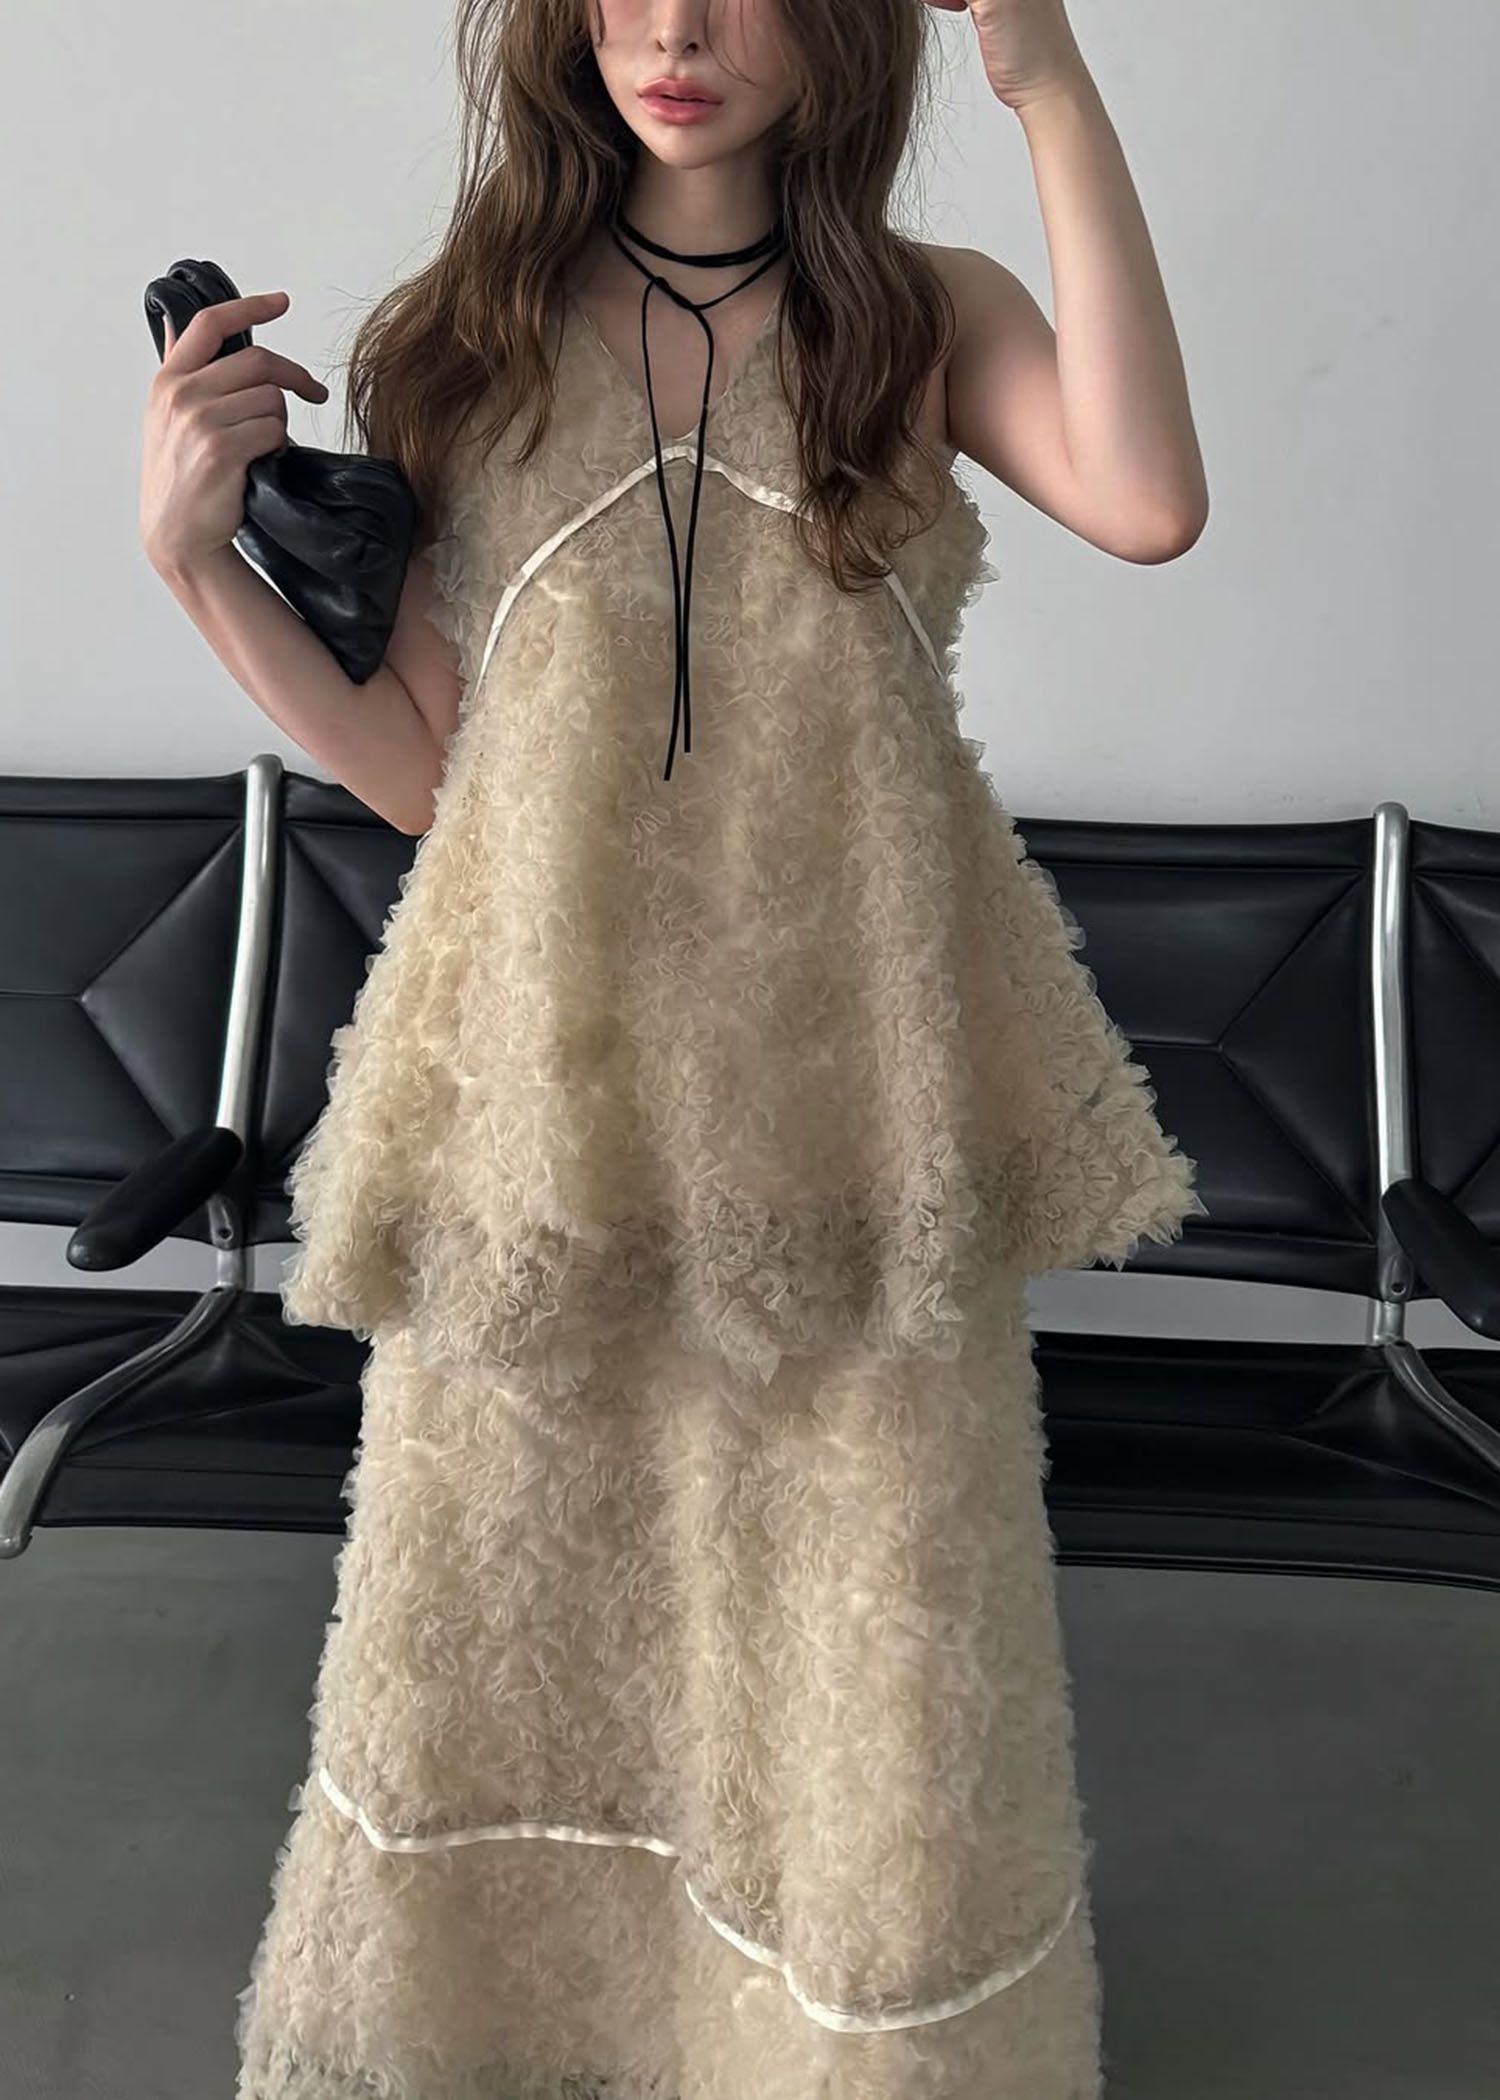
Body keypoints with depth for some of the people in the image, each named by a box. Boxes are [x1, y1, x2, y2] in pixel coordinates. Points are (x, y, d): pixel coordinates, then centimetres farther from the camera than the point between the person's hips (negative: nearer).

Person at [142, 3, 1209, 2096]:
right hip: (546, 1093, 2)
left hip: (842, 1103, -1)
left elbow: (1148, 502, -19)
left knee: (865, 1640, 10)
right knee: (511, 1596, 16)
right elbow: (422, 765, 5)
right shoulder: (458, 338, 5)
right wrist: (196, 545, -6)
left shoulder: (930, 316, 3)